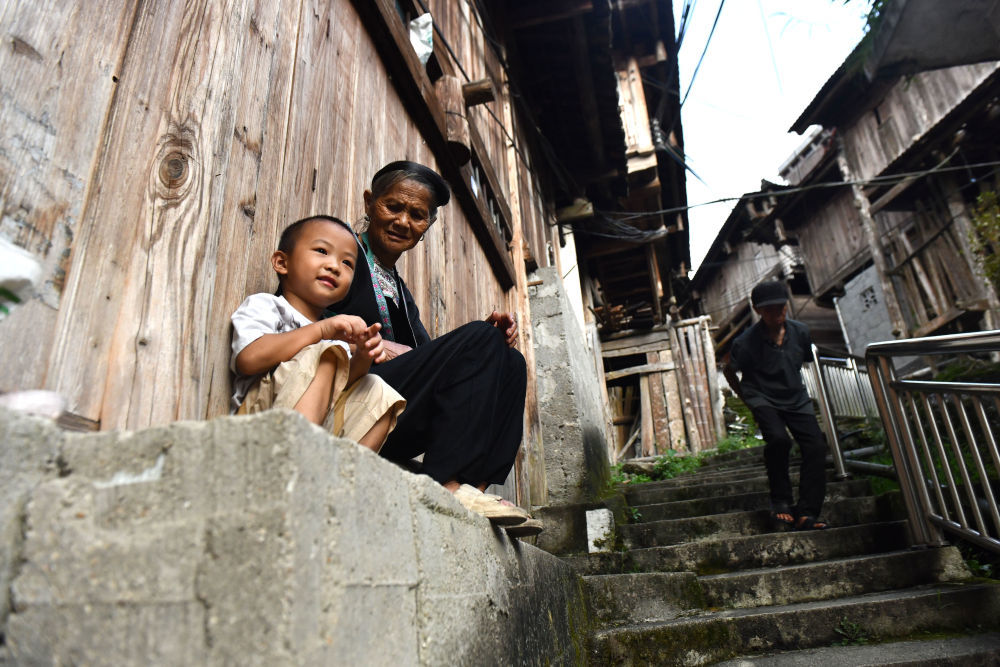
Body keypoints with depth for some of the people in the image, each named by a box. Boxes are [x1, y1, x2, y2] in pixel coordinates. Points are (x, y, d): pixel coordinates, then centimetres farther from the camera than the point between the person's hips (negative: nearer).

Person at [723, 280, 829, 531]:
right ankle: (780, 501, -8)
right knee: (778, 439, -30)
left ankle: (806, 513, -8)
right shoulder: (746, 341, -15)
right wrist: (749, 399, 3)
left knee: (816, 446, -14)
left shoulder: (800, 332, -3)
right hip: (764, 400, -4)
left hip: (796, 399, 5)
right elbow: (729, 372, 0)